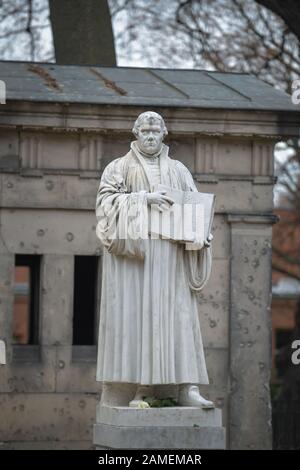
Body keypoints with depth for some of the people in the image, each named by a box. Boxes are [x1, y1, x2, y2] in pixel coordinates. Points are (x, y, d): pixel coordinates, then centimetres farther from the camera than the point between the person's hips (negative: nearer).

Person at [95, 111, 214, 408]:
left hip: (169, 254, 3)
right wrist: (144, 198, -18)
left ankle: (187, 387, -12)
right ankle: (113, 387, -6)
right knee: (130, 314, -7)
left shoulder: (178, 170, 17)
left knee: (176, 316, -6)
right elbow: (106, 200, -5)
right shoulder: (119, 168, 9)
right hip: (130, 251, -2)